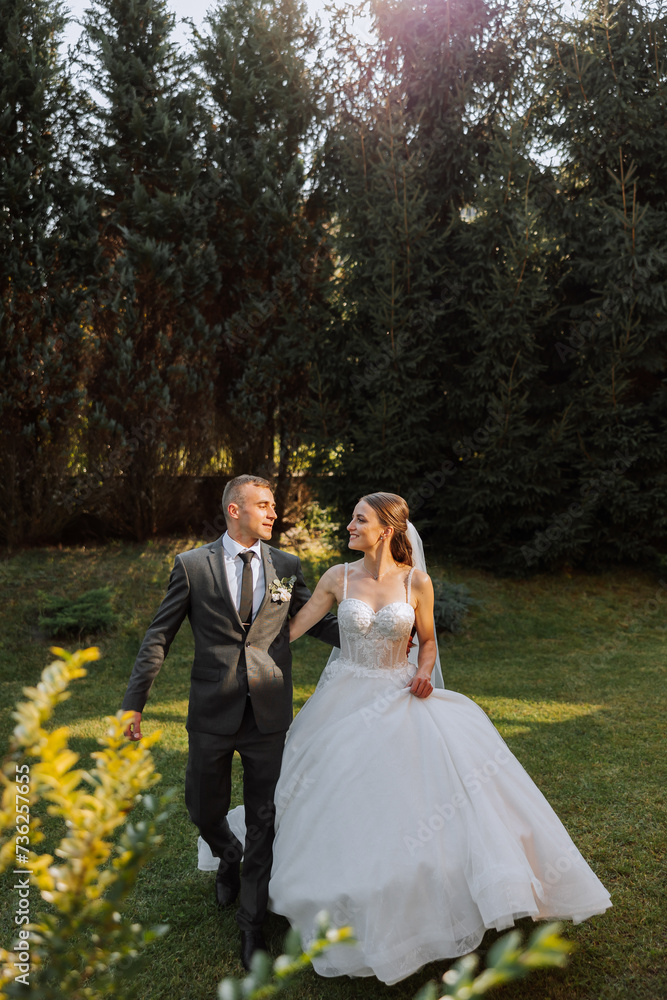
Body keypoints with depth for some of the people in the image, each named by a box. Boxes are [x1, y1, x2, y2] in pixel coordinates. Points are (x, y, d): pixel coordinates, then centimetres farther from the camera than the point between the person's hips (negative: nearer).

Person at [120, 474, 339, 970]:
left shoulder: (287, 567, 3)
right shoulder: (192, 565, -3)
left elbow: (318, 622, 9)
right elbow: (159, 636, -1)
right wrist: (135, 702, -5)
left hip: (269, 716, 1)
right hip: (212, 714, -1)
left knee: (264, 822, 8)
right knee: (204, 809, 15)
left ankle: (251, 922, 28)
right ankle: (229, 857, 51)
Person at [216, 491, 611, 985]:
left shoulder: (417, 582, -5)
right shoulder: (339, 577, -3)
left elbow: (428, 641, 6)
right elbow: (292, 628, 0)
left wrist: (424, 672, -12)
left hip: (399, 699, 0)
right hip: (347, 700, 1)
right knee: (345, 801, 3)